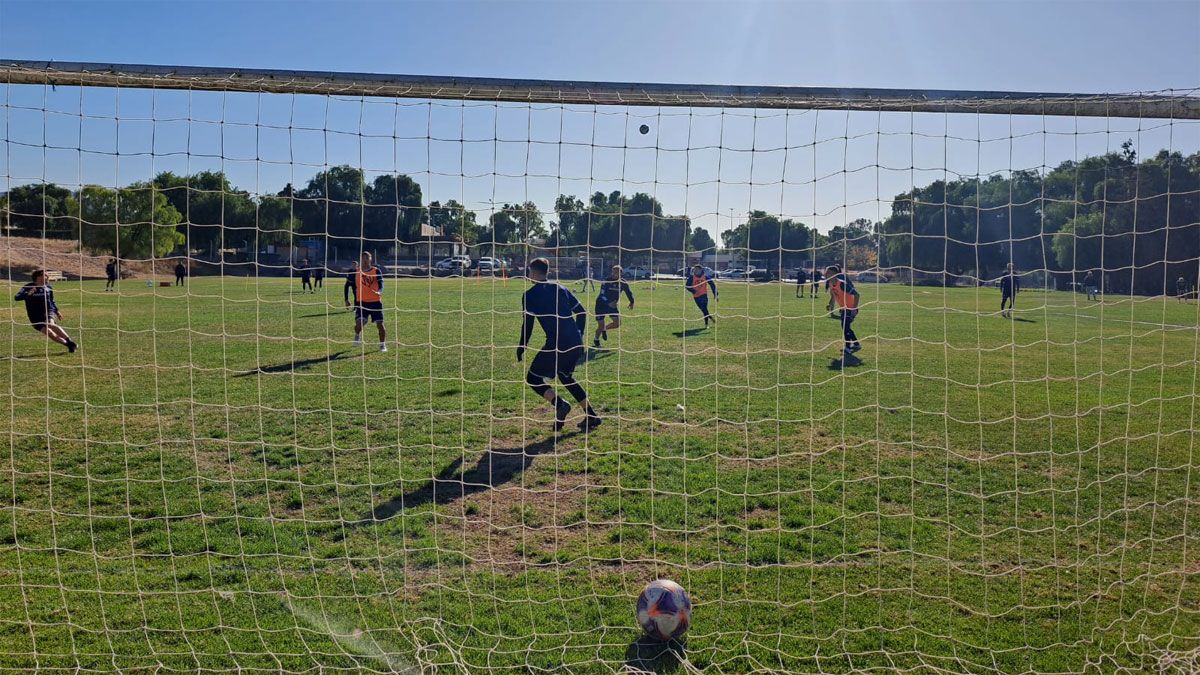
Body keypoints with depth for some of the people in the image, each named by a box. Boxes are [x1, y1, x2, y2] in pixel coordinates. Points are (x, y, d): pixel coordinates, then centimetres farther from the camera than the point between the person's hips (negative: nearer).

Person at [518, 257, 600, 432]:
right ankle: (591, 416, 21)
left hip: (556, 344, -7)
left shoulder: (530, 295, 1)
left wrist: (521, 348, 7)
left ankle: (559, 404, -16)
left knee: (533, 378, 9)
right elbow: (582, 313, 16)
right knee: (566, 376, 27)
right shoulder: (560, 289, 17)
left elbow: (527, 325, -3)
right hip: (576, 343, 7)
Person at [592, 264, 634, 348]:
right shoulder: (606, 281, -21)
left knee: (617, 323, -9)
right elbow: (602, 294, -28)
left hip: (612, 305, 4)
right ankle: (596, 340, 24)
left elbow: (628, 292, 13)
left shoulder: (622, 283, -8)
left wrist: (631, 302, 21)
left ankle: (604, 329, 23)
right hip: (601, 304, -4)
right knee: (601, 326, -6)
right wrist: (609, 303, -40)